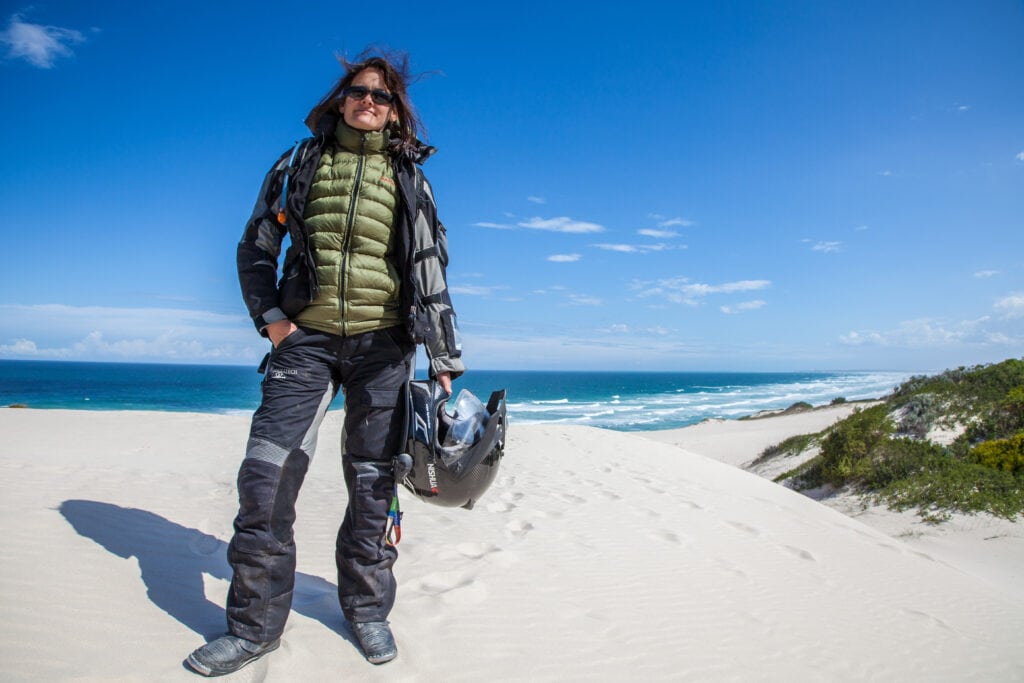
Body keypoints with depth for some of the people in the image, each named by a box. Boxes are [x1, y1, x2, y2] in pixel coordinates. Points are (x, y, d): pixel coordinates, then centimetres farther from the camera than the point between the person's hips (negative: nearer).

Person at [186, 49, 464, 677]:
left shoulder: (409, 178, 11)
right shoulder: (302, 163, 12)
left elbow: (431, 271, 6)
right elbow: (256, 247, 15)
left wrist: (444, 359, 1)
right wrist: (268, 315, -1)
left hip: (382, 342, 0)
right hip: (305, 336, 1)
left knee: (372, 480, 5)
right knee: (267, 472, -5)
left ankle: (368, 610, 23)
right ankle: (255, 625, 11)